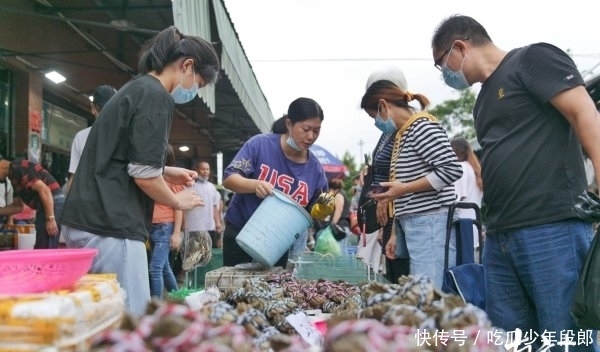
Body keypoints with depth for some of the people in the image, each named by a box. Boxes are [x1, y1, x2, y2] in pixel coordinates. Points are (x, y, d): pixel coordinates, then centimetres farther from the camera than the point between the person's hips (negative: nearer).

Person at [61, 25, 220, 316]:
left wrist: (167, 173, 19)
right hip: (111, 225, -10)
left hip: (89, 220, 10)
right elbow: (142, 174, -17)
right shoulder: (156, 97, -11)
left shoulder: (134, 89, 19)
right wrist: (178, 201, 1)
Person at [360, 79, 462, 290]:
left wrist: (404, 189, -16)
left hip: (429, 223, -9)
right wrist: (396, 233, 17)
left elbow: (452, 169, -17)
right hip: (411, 225, 9)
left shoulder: (422, 127, -8)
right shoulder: (399, 135, 19)